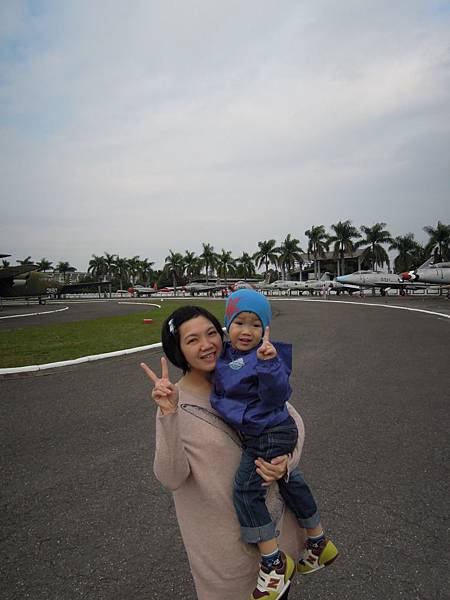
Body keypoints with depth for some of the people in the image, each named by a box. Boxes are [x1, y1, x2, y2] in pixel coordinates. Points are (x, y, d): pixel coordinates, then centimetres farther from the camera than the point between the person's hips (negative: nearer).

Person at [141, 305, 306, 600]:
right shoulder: (176, 400, -17)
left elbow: (293, 419, -3)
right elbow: (172, 478, -23)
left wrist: (287, 460, -21)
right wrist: (169, 414, -34)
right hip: (222, 532, -3)